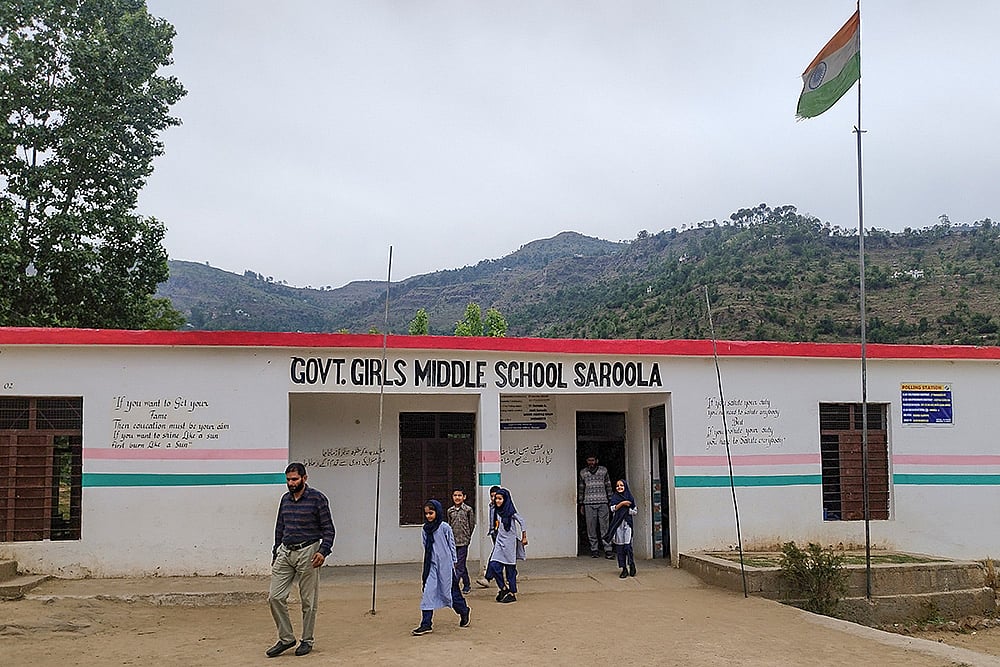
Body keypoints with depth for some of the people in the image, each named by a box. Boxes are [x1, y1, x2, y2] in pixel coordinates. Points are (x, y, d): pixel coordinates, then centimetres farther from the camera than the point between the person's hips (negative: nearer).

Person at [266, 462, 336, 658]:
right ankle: (286, 638, 12)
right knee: (275, 597, -1)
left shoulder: (317, 499, -6)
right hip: (285, 552, 6)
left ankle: (307, 640, 18)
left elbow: (329, 530, -6)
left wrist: (323, 551, -18)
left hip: (307, 553, -5)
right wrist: (275, 553, 17)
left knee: (308, 601, 3)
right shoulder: (285, 499, 12)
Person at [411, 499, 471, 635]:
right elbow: (426, 549, 13)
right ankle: (426, 624, -2)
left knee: (450, 591, 4)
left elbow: (452, 545, -1)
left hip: (445, 564, -4)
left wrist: (454, 562, 0)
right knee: (428, 592, -4)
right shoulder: (425, 530, 6)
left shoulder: (444, 527, -7)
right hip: (431, 565, 4)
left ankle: (464, 611, 30)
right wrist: (425, 569, 13)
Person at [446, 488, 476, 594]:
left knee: (459, 565, -9)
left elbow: (472, 525, 3)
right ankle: (467, 585, 23)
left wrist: (466, 537, 6)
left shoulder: (468, 510, -4)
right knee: (461, 565, 11)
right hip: (453, 541, 4)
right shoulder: (450, 511, 7)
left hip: (463, 541, -4)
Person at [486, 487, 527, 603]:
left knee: (510, 569, 0)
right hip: (499, 542, 6)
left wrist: (524, 538, -5)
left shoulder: (510, 511, -11)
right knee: (494, 565, -6)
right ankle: (503, 588, 10)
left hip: (509, 543, -6)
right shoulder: (496, 511, 8)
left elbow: (522, 522, -7)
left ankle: (513, 593, 9)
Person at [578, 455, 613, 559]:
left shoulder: (603, 470, 8)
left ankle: (608, 550, -5)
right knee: (591, 528, 0)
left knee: (604, 527, -6)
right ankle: (594, 550, 7)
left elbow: (608, 486, 12)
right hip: (589, 503, 1)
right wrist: (581, 504, 12)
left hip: (602, 503, -1)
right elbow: (581, 488, 15)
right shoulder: (583, 472, 11)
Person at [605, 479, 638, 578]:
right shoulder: (614, 497, 10)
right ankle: (624, 569, 6)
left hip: (627, 523, -1)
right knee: (619, 547, 0)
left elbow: (635, 512, 10)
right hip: (617, 524, 1)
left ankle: (631, 565, 6)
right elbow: (612, 508, -6)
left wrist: (628, 509, -4)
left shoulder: (630, 497, 8)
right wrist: (622, 503, -14)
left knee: (627, 545, -11)